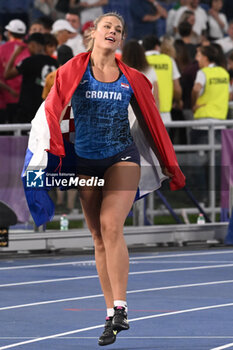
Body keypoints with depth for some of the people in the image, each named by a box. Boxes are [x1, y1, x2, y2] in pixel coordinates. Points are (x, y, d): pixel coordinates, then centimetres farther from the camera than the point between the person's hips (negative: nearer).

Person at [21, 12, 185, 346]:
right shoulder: (73, 71, 0)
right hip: (85, 163, 1)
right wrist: (54, 149, -28)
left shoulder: (131, 78, 4)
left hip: (122, 159, -1)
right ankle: (111, 315, 7)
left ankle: (120, 309, -21)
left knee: (111, 226, -20)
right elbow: (53, 107, -11)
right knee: (99, 238, 3)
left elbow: (152, 122, 12)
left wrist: (170, 166, 15)